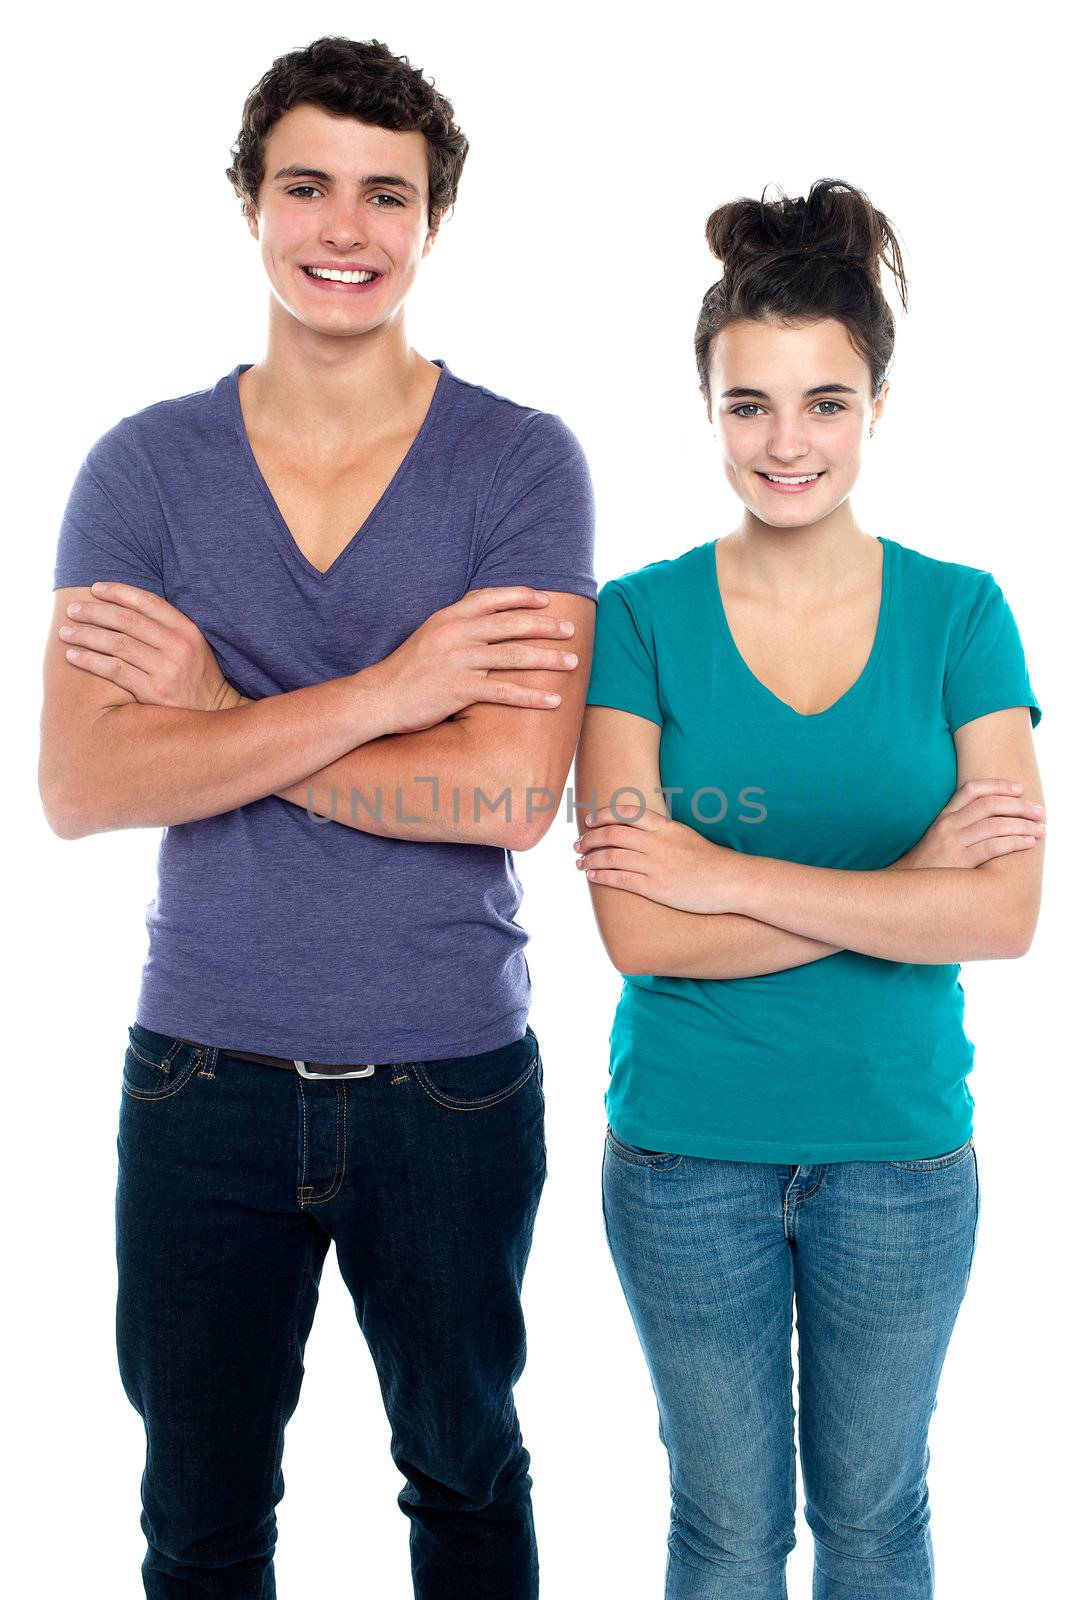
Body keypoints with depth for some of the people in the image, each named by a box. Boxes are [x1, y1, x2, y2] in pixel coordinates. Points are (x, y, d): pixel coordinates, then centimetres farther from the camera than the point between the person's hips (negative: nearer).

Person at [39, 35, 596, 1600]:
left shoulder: (523, 463, -7)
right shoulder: (144, 467, -2)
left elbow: (508, 794, -18)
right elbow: (78, 787, -14)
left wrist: (220, 712, -15)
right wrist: (383, 688, -19)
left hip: (453, 1081, -1)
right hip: (204, 1076, 2)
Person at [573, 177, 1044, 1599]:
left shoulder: (960, 614, -5)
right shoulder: (641, 618, -8)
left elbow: (1006, 917, -16)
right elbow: (639, 933, -17)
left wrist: (725, 872, -19)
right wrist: (910, 876, -19)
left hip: (902, 1149, 1)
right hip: (687, 1151, -1)